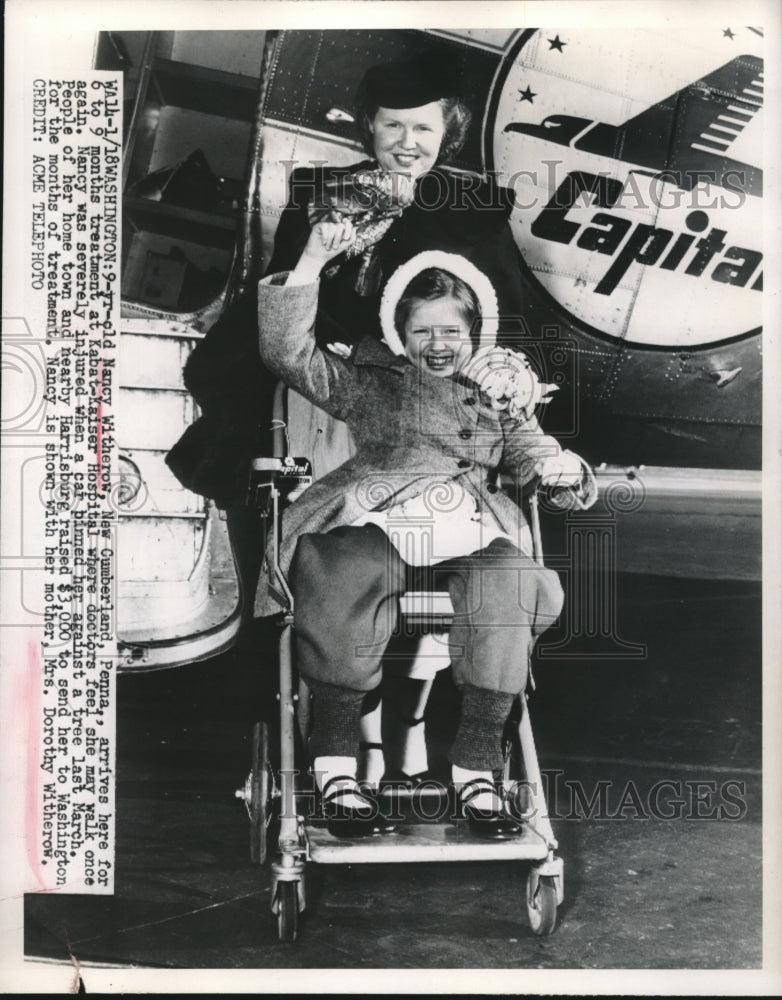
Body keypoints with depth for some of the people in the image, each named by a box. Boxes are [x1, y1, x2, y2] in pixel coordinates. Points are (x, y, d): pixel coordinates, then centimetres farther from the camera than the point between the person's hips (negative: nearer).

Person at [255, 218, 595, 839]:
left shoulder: (501, 395, 30)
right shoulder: (369, 383, 22)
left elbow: (530, 450, 21)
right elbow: (290, 352, 11)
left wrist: (560, 466, -5)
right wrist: (311, 263, 3)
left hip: (469, 522, 2)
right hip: (376, 515, -2)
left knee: (508, 585, -33)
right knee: (347, 580, -37)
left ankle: (477, 769, -24)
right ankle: (335, 766, -26)